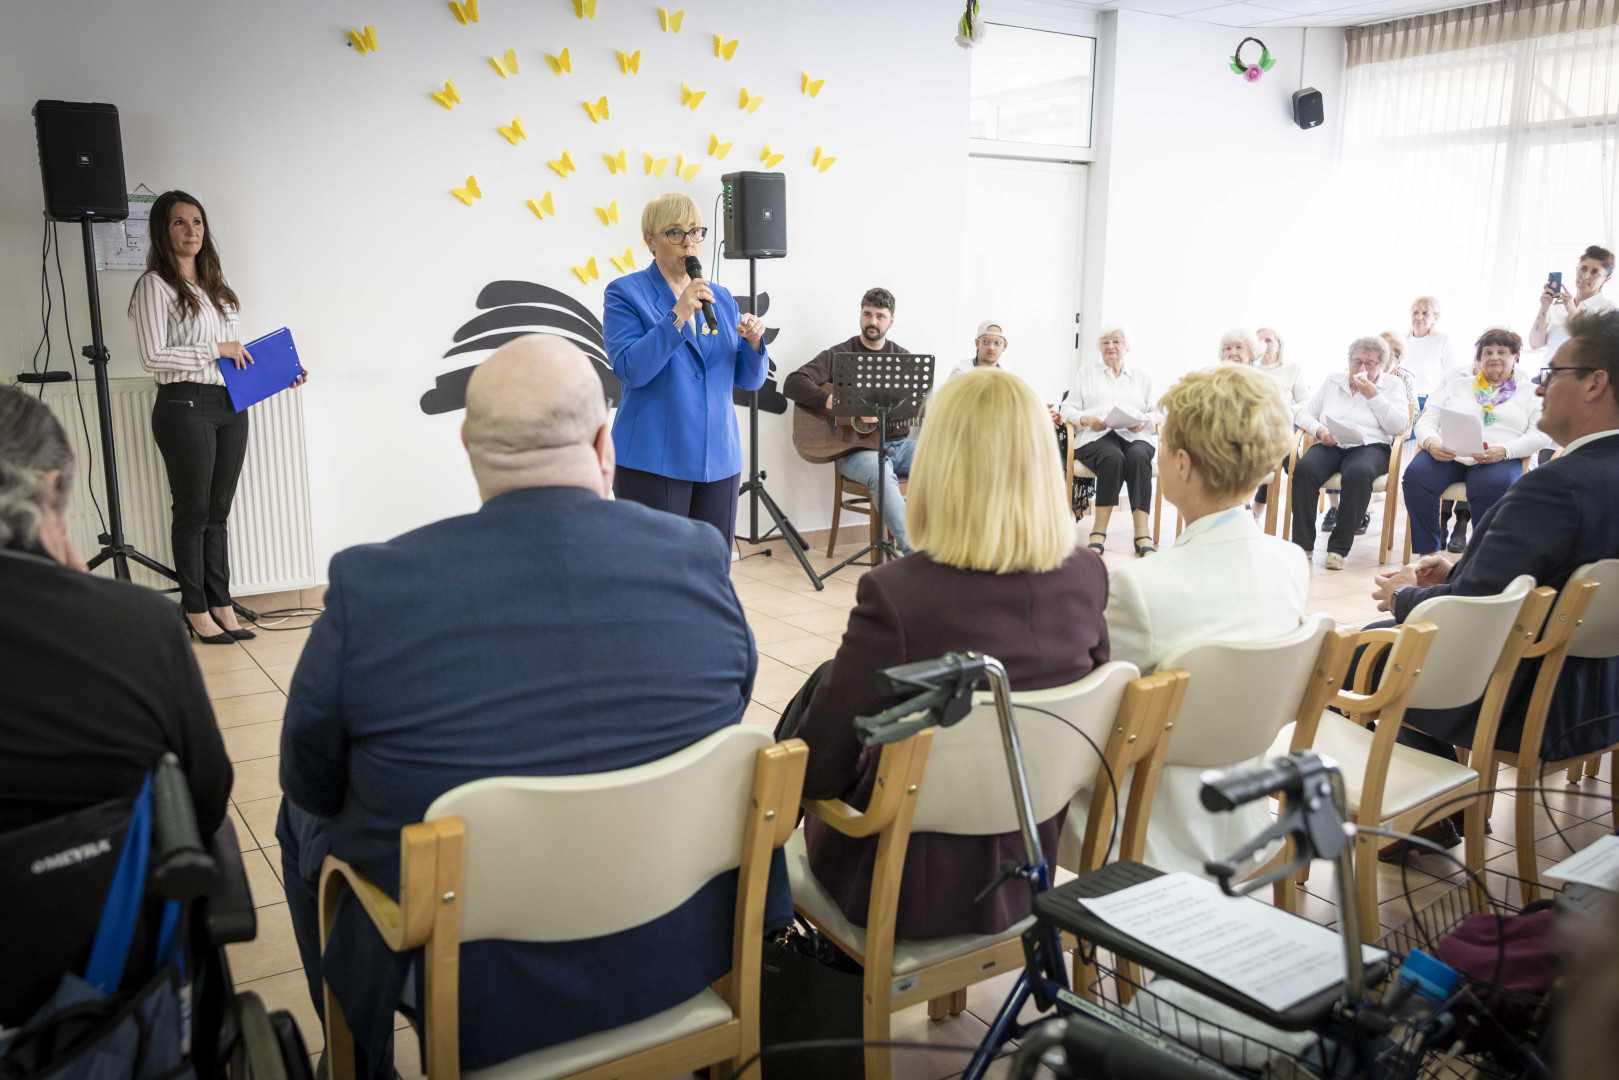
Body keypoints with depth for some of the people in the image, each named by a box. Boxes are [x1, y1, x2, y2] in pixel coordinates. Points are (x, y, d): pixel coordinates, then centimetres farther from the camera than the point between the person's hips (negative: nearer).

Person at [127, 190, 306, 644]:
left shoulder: (215, 284, 16)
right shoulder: (155, 285, -6)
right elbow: (153, 357, -12)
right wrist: (215, 349, -12)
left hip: (231, 406, 7)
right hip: (185, 406, -6)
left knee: (219, 511, 11)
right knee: (193, 512, 1)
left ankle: (222, 606, 18)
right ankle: (195, 611, 12)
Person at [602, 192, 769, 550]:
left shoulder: (720, 298, 13)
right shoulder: (626, 293, -1)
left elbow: (749, 380, 12)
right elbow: (629, 370, -15)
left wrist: (754, 343, -9)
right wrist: (678, 316, -20)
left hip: (718, 459, 5)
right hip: (653, 462, -5)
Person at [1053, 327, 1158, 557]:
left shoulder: (1142, 376, 26)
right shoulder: (1085, 372, 23)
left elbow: (1156, 413, 18)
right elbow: (1068, 409, 12)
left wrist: (1145, 422, -6)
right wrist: (1087, 419, -9)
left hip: (1134, 436, 2)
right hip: (1095, 436, -1)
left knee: (1138, 457, -36)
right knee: (1113, 458, -38)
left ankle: (1142, 535, -43)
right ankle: (1098, 533, -39)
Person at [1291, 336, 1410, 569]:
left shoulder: (1393, 385, 12)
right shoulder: (1332, 382, 19)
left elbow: (1399, 426, -2)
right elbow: (1304, 414, 13)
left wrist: (1372, 394, -6)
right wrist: (1319, 430, -9)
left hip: (1370, 446, -2)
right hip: (1330, 445, 2)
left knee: (1358, 473, -39)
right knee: (1304, 469, -33)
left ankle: (1339, 547, -29)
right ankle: (1302, 544, -26)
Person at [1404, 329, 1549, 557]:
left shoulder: (1530, 393, 19)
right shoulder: (1457, 386, 25)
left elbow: (1541, 435, 4)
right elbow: (1426, 422, 15)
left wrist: (1504, 451, -16)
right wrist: (1432, 444, -10)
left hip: (1499, 459, -2)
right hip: (1448, 454, 2)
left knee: (1493, 486, -39)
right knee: (1416, 476, -32)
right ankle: (1427, 553, -25)